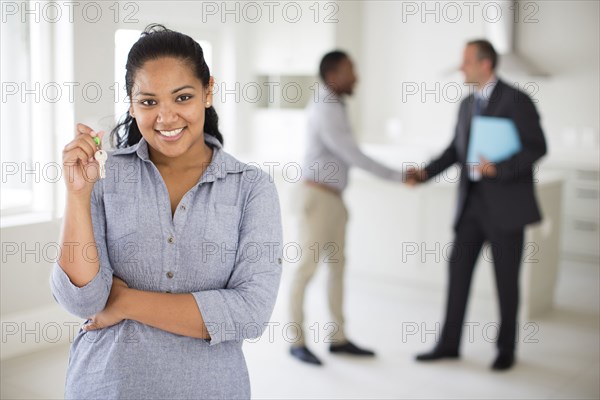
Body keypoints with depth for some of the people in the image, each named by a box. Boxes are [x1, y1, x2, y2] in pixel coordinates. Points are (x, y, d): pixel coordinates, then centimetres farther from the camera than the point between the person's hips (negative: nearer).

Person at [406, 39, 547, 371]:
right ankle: (449, 344, 15)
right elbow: (455, 150, 13)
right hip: (472, 202, 6)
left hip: (505, 203, -6)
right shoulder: (467, 104, 13)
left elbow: (537, 147, -13)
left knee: (506, 277, 4)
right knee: (458, 269, 5)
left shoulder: (515, 100, -9)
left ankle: (506, 349, 21)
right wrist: (425, 173, -2)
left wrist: (499, 168, -26)